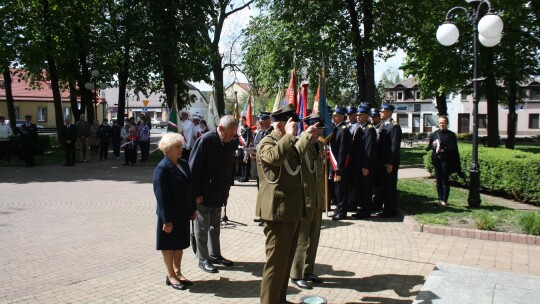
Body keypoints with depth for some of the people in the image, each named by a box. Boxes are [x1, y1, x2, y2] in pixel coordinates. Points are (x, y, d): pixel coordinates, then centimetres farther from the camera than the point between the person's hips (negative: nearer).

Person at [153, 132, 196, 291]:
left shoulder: (183, 164, 5)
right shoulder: (162, 168, -18)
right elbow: (161, 195, -20)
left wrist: (192, 209, 10)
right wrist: (167, 220, -20)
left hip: (183, 212, 7)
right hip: (170, 214, -7)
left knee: (180, 243, 17)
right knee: (169, 244, 9)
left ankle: (178, 273, 32)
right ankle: (171, 276, 22)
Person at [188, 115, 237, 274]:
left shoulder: (230, 145, 2)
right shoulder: (205, 141, -19)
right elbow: (193, 168, -19)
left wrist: (226, 190, 12)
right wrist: (197, 194, -18)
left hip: (218, 195, 7)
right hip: (203, 195, -7)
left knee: (215, 226, 18)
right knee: (202, 228, 6)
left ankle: (215, 255, 31)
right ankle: (203, 259, 18)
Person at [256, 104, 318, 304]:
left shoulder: (289, 143, 16)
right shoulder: (267, 142, -12)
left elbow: (297, 156, 38)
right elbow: (275, 157, -35)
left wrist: (308, 135, 32)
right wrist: (289, 135, -29)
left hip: (293, 209, 10)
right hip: (278, 210, -10)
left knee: (287, 258, 17)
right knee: (276, 260, -4)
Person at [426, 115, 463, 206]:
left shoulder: (451, 135, -1)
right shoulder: (435, 134, 11)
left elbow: (454, 149, -4)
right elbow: (429, 147, 15)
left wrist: (444, 149, -18)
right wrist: (433, 145, -6)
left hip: (446, 160, -4)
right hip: (436, 160, 4)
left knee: (445, 180, -3)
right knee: (438, 180, 8)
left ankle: (444, 200, 2)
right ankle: (440, 199, 15)